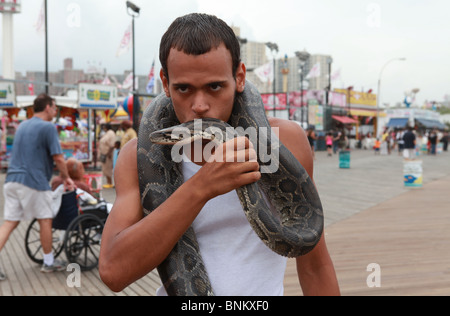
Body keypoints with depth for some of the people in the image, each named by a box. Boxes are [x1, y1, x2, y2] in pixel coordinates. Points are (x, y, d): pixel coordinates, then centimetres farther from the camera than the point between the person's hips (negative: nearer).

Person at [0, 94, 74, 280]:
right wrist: (66, 178, 4)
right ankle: (49, 262, 20)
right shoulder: (48, 127, -8)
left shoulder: (22, 126, 18)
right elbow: (58, 158, -13)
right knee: (45, 221, 8)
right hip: (34, 181, -7)